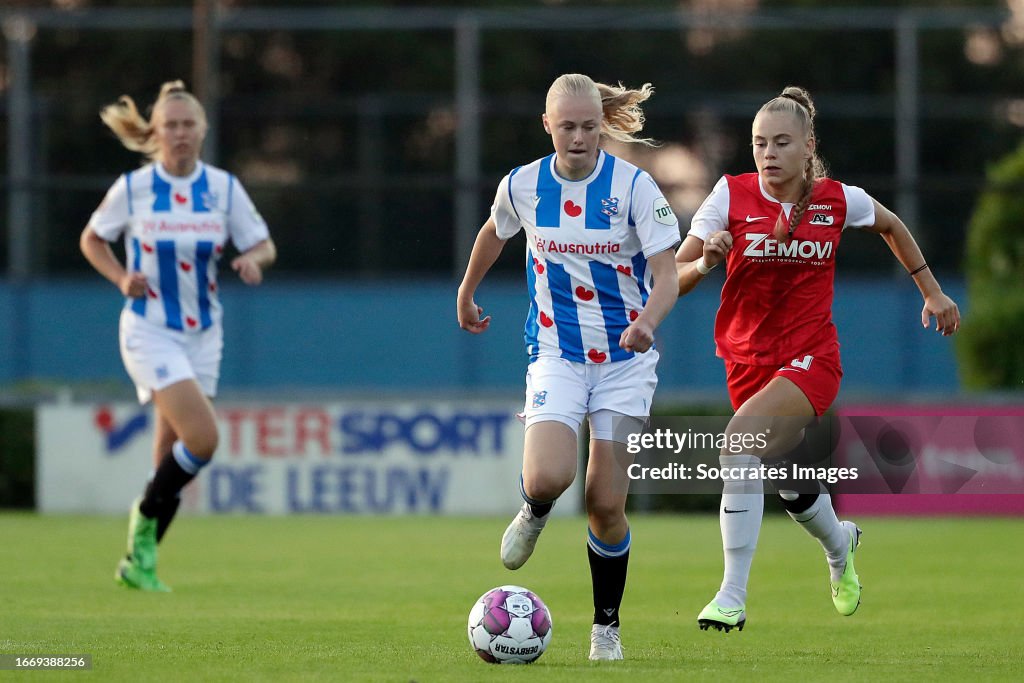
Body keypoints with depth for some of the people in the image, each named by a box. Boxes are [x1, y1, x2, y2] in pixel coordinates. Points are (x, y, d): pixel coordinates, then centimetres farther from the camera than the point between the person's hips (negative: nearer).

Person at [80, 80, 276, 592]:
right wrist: (121, 278, -10)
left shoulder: (223, 187, 0)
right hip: (150, 332, -4)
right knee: (202, 439, -20)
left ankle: (138, 559, 20)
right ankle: (145, 517, 4)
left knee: (173, 455, 6)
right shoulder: (132, 188, -6)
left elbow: (265, 246, 6)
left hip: (202, 333, 4)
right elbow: (92, 239, 7)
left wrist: (252, 258, -17)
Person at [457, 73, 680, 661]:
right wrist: (466, 294, 31)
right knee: (547, 478, -23)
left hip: (625, 356, -1)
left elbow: (667, 274, -15)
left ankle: (607, 625, 17)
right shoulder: (523, 186, -3)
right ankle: (535, 514, 16)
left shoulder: (634, 186, -11)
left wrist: (648, 321, -35)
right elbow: (494, 234, 20)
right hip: (557, 354, 1)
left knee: (606, 502, -3)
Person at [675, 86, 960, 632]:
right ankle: (839, 543, 55)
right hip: (748, 358, 3)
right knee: (793, 489, 17)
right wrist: (705, 262, -31)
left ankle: (733, 596, -25)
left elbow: (891, 227, 17)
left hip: (812, 358, -3)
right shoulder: (731, 196, -10)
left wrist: (931, 291, 21)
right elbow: (672, 277, -10)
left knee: (741, 443, -29)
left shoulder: (839, 200, -7)